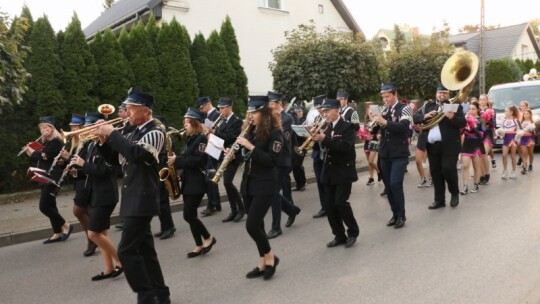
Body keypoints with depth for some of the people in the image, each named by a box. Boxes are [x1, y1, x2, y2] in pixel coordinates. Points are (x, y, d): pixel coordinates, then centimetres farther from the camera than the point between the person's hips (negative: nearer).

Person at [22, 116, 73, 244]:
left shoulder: (56, 142, -12)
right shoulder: (47, 142, 17)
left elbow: (43, 156, -21)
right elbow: (41, 158, 14)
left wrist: (32, 152, -3)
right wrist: (31, 152, 0)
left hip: (52, 178, -10)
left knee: (44, 206, -11)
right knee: (49, 206, 10)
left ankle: (66, 226, 2)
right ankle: (57, 234, 15)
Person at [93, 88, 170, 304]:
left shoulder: (155, 133, -12)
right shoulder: (134, 133, 15)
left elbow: (136, 154, -31)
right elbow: (114, 159, 19)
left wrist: (112, 134, -21)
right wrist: (103, 139, 3)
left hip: (142, 200, -9)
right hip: (133, 199, 9)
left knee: (126, 250, -9)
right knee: (145, 249, 13)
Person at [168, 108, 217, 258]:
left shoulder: (202, 138, -11)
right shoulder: (189, 139, 15)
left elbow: (197, 160, -21)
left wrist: (177, 160, -17)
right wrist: (175, 160, -1)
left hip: (197, 182, -9)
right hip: (187, 181, 9)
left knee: (188, 215, -9)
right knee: (191, 215, 8)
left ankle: (208, 238, 9)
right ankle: (199, 245, 17)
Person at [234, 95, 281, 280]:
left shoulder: (274, 132, -11)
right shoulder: (250, 131, 10)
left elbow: (271, 160, -20)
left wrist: (250, 146, -23)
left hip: (265, 186, -7)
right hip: (248, 184, 7)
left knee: (252, 226, -11)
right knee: (257, 225, 11)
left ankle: (270, 257, 12)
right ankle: (263, 263, 24)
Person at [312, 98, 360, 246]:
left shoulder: (348, 127, -9)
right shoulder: (326, 128, 10)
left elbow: (345, 146, -24)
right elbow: (325, 145, 7)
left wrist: (325, 139, -31)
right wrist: (317, 138, -11)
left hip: (344, 172, -6)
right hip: (329, 172, 6)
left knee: (340, 202, -12)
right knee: (330, 206, 5)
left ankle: (353, 231, 10)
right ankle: (339, 235, 19)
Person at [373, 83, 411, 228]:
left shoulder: (404, 109, -5)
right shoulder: (384, 111, 11)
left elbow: (403, 126, -21)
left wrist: (384, 122, -30)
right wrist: (375, 121, -13)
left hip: (399, 154, -6)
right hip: (385, 153, 6)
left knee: (395, 184, -14)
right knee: (388, 185, 8)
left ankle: (401, 216, 0)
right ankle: (395, 214, 20)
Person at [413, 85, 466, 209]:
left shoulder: (455, 106, 2)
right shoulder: (428, 105, 14)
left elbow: (463, 123, -8)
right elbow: (415, 118, 8)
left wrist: (453, 117, -27)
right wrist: (425, 116, -11)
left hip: (449, 145, -4)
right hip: (432, 145, 4)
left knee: (448, 169, -10)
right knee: (435, 173, 7)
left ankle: (455, 193, 17)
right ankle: (439, 200, 17)